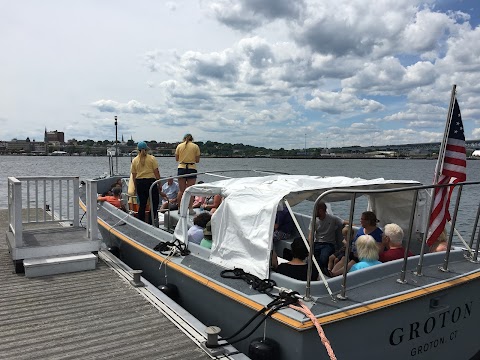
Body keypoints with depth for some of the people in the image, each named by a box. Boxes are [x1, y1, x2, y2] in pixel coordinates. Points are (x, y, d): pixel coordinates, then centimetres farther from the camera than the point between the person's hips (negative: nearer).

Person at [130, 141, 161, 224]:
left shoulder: (134, 160, 4)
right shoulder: (152, 158, -3)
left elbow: (133, 175, 6)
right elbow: (156, 172, -4)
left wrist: (135, 187, 15)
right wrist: (159, 183, 4)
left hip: (140, 182, 3)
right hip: (151, 181, -3)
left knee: (142, 203, 10)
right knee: (155, 202, 8)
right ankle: (151, 221, 3)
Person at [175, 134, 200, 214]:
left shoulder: (179, 146, 6)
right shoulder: (195, 146, 2)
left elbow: (176, 159, 10)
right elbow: (197, 160, 2)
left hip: (181, 168, 2)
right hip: (191, 169, -2)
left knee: (181, 190, 8)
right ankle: (190, 209, -1)